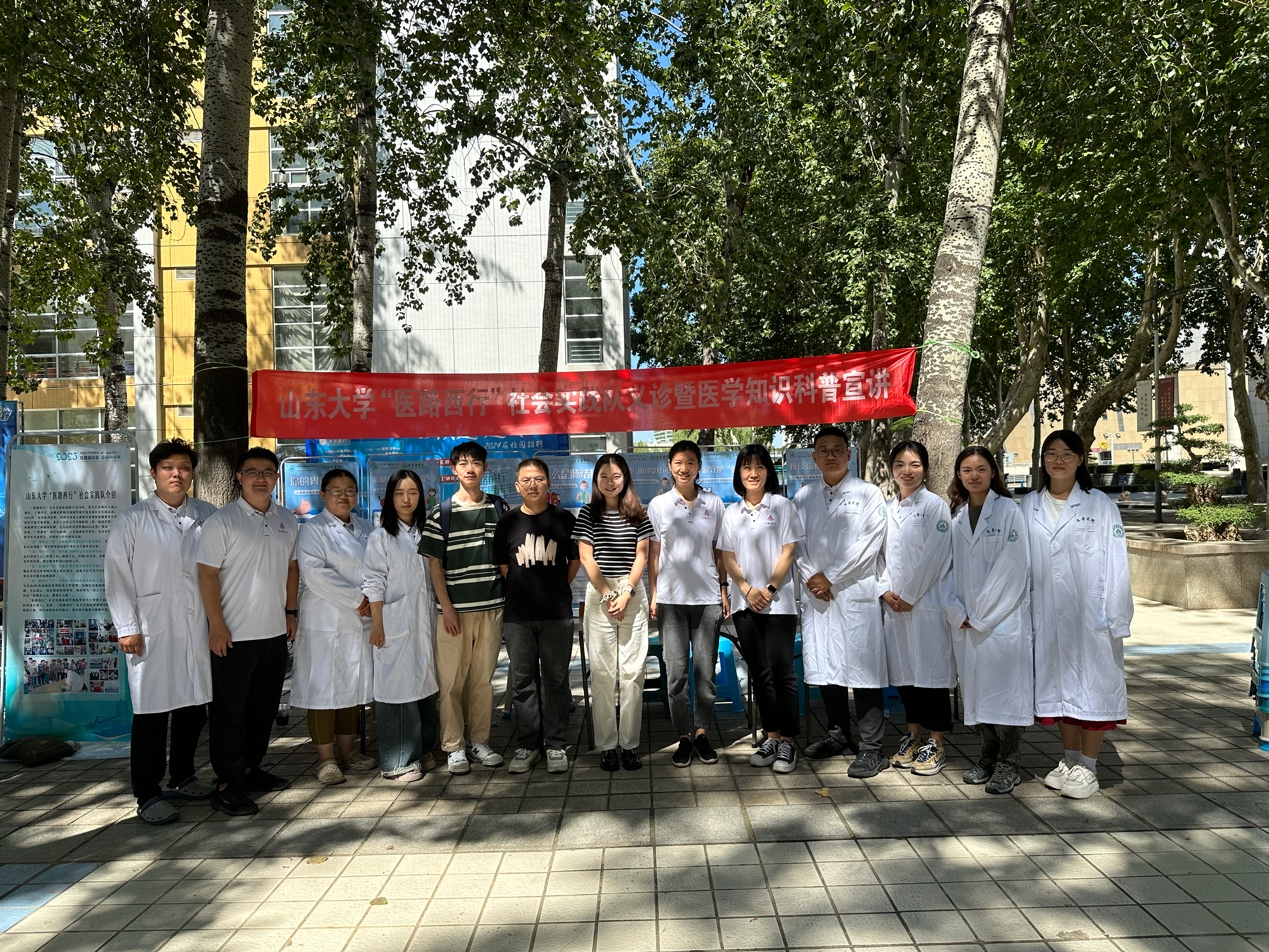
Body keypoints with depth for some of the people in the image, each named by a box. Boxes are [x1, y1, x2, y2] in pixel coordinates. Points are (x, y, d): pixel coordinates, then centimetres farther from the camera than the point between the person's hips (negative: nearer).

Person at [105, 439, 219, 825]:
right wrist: (127, 627, -7)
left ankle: (181, 776, 30)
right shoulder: (132, 520, 1)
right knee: (152, 710, 0)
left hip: (198, 625, 3)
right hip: (153, 630, -3)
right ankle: (148, 794, 12)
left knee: (194, 703, 12)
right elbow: (118, 576, -1)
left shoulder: (207, 515, 7)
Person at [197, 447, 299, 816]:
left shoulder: (287, 521, 9)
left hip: (274, 632, 6)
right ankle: (227, 784, 12)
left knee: (265, 706, 15)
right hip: (234, 634, -6)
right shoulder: (221, 520, -8)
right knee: (229, 710, 2)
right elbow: (208, 574, -11)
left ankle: (251, 769, 30)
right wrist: (217, 626, -15)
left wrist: (290, 612, 12)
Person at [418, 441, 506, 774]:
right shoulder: (441, 513, 0)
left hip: (491, 606, 2)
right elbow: (434, 563, -2)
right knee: (451, 679, 1)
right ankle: (453, 746, 13)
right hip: (454, 608, -2)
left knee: (484, 677, 9)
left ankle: (479, 740, 21)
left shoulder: (499, 509, 7)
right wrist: (446, 607, -8)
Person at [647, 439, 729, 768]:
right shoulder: (658, 505, 4)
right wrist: (652, 594, 1)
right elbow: (653, 552, 5)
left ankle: (701, 731, 16)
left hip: (707, 596, 1)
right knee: (676, 670, 0)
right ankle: (684, 735, 11)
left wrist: (724, 589, 5)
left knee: (706, 668, 4)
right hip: (671, 597, -1)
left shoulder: (714, 503, 6)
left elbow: (719, 550, 10)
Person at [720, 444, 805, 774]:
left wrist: (770, 589, -10)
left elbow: (788, 552, -3)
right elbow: (728, 557, 8)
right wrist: (746, 589, -6)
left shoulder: (782, 506, 2)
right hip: (745, 603, 4)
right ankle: (772, 737, 16)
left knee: (782, 671, -5)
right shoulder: (731, 513, 11)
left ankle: (788, 742, 2)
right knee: (759, 672, 7)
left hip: (779, 601, -4)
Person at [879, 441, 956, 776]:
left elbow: (935, 557, -11)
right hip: (894, 604, 6)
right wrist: (886, 591, -1)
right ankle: (913, 737, 24)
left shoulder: (935, 506, -4)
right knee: (904, 672, 11)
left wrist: (909, 595, -11)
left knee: (931, 670, -1)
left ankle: (935, 746, 9)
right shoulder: (886, 509, 13)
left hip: (926, 602, -6)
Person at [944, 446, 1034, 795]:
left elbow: (1013, 568, -9)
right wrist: (958, 613, -4)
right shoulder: (955, 517, 10)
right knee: (975, 691, 9)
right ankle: (988, 755, 23)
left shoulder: (1008, 511, -3)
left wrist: (982, 616, -10)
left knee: (1004, 689, -3)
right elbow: (949, 567, 8)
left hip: (1003, 619, -4)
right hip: (965, 622, 4)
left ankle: (1008, 763, 8)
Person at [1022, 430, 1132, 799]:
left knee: (1092, 685, 3)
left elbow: (1116, 565, -5)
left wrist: (1116, 619, -8)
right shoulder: (1029, 507, 6)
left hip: (1090, 616, -3)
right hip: (1047, 617, 3)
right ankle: (1069, 760, 26)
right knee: (1059, 684, 12)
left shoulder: (1100, 505, -3)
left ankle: (1088, 768, 15)